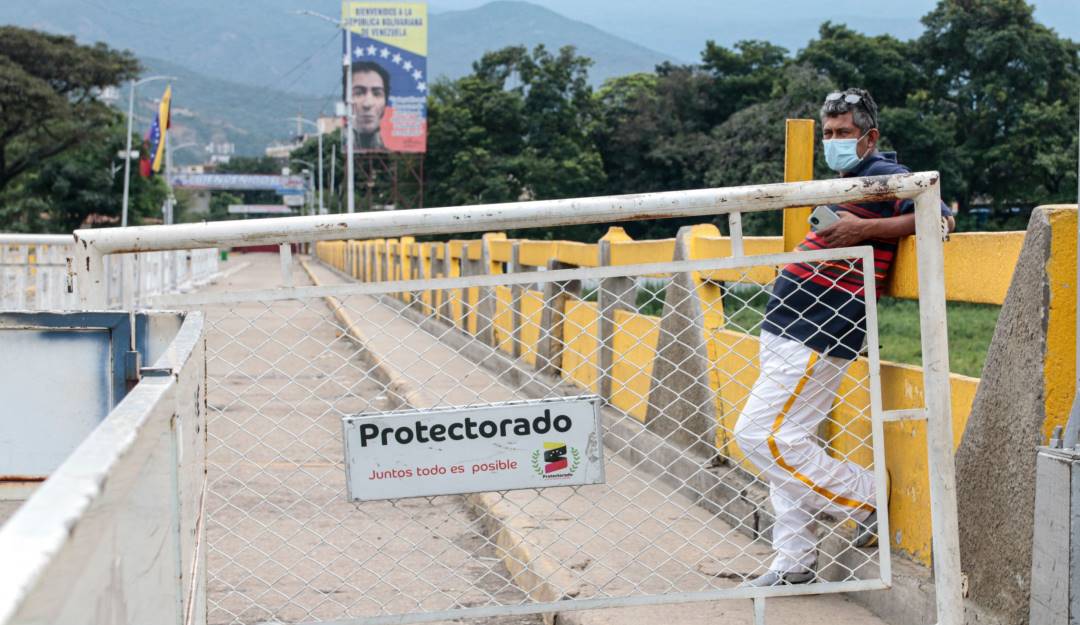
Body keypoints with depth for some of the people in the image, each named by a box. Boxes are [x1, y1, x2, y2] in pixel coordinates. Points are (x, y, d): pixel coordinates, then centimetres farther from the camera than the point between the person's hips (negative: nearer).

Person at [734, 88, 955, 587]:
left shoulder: (882, 174, -8)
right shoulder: (847, 182, 20)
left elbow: (939, 217, -18)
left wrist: (865, 229, -22)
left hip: (817, 336, -10)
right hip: (786, 332, 10)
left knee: (762, 435, -13)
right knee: (781, 441, 11)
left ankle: (868, 500, 0)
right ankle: (794, 561, 17)